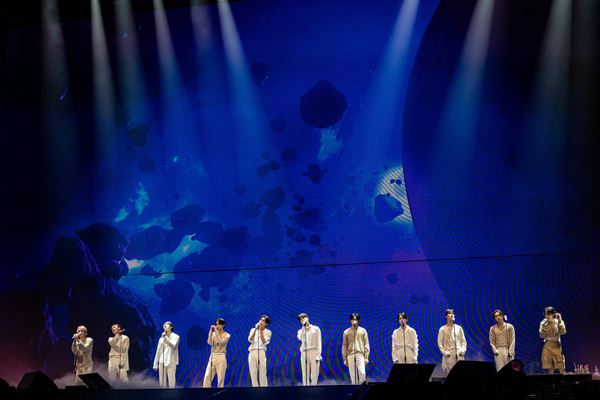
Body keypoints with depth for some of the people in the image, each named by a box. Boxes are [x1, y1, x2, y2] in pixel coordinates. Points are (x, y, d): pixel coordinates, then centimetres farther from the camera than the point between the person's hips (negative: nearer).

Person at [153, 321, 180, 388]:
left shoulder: (175, 337, 0)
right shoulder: (161, 338, 11)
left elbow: (172, 345, -19)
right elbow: (158, 351, 13)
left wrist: (165, 337, -20)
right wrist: (155, 364, 10)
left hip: (171, 362, -4)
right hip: (162, 363, 4)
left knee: (171, 381, -7)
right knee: (162, 382, 4)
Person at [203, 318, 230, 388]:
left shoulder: (226, 335, 2)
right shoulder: (213, 334, 12)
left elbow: (221, 342, -16)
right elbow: (210, 343, -5)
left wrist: (216, 332, -16)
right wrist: (211, 331, -9)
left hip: (221, 357, -3)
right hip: (212, 357, 3)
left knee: (220, 379, -4)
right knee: (207, 377, -8)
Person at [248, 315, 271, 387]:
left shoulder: (268, 332, 8)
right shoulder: (253, 330, 14)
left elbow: (264, 342, -6)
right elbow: (250, 340, -2)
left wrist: (261, 331, -7)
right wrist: (256, 329, -6)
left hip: (261, 352, -2)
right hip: (252, 352, 2)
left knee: (262, 373, -10)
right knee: (253, 373, -2)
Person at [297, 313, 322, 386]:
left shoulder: (315, 329, 8)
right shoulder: (301, 331, 17)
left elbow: (318, 342, 3)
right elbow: (300, 338, -7)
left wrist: (318, 355, -8)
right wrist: (304, 327, -2)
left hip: (314, 352, -3)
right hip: (304, 353, 3)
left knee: (314, 374, -9)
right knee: (305, 375, -3)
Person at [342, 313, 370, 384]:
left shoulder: (363, 331, 9)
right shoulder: (346, 332, 10)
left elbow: (366, 345, 7)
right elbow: (344, 346, 11)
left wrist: (366, 357, -1)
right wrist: (345, 359, 6)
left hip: (360, 354, -1)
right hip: (350, 355, 1)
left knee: (362, 372, -14)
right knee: (353, 375, 0)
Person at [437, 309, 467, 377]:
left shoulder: (459, 328, 11)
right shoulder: (442, 329, 4)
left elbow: (463, 341, 13)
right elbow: (440, 342, 1)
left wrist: (463, 350, -1)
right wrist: (444, 352, -10)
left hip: (459, 355, 2)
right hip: (448, 356, -2)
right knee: (448, 374, -5)